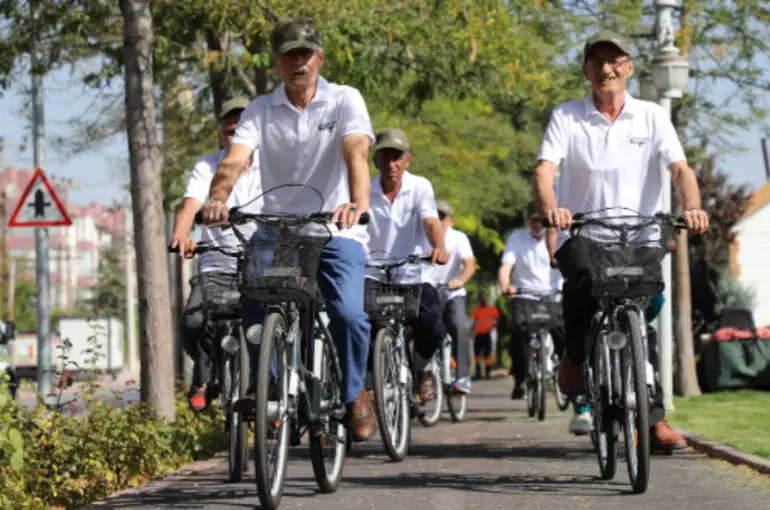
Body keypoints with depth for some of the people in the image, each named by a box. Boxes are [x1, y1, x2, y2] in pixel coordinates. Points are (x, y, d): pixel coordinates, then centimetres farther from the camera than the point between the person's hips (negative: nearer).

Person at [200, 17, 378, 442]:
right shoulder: (261, 110, 5)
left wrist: (357, 203, -38)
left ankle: (355, 394, 4)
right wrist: (217, 198, -34)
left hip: (336, 232, -2)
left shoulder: (345, 101, 0)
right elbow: (235, 159, -11)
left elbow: (356, 152, -18)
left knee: (349, 313, -23)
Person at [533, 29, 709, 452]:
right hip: (581, 233, -2)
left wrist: (692, 207, -25)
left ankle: (653, 417, 4)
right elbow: (544, 169, -10)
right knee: (583, 276, -33)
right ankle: (575, 356, -9)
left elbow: (680, 168, -4)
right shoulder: (566, 117, 3)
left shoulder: (651, 117, 6)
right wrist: (550, 208, -32)